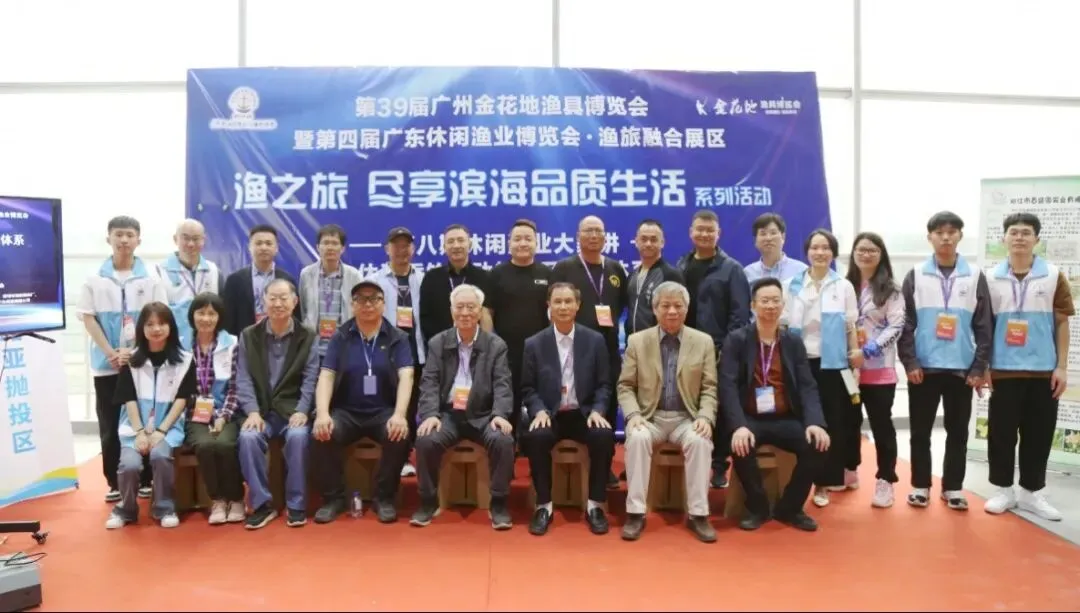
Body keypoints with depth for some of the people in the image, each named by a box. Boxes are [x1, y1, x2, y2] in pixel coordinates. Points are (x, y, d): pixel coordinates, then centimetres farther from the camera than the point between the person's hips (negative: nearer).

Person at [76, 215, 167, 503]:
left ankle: (145, 480, 15)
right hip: (106, 365, 1)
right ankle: (114, 484, 16)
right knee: (109, 427, 6)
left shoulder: (151, 277, 1)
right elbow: (88, 318, 0)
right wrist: (111, 353, -10)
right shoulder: (95, 279, 2)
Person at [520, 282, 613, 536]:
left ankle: (594, 505, -11)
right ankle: (544, 506, -14)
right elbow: (527, 387, 4)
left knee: (604, 436, -29)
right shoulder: (533, 344, 4)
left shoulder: (595, 340, 6)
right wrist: (539, 411, -15)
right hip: (549, 414, 0)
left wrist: (597, 411, -13)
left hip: (583, 413, 1)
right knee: (536, 437, -32)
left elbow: (604, 384, 5)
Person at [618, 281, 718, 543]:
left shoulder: (704, 342, 5)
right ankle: (635, 513, -23)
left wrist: (705, 417, -15)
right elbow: (625, 386, 3)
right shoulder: (637, 341, 4)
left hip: (686, 419, 0)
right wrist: (633, 415, -15)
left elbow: (709, 388, 3)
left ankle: (697, 514, -19)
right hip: (649, 417, 0)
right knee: (637, 438, -32)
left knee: (700, 441, -31)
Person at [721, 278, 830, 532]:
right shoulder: (736, 340, 0)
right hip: (749, 419, -3)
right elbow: (728, 386, -12)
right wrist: (738, 426, -28)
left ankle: (789, 508, 2)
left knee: (817, 446, -23)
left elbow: (808, 386, 2)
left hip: (786, 419, 3)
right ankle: (757, 507, -3)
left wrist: (815, 422, -18)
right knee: (741, 447, -33)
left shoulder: (794, 342, 10)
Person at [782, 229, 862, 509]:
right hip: (801, 362, 1)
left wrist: (855, 355, -2)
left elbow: (851, 326, 5)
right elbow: (782, 324, 6)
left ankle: (828, 480, 11)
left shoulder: (844, 286, 6)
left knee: (834, 421, 1)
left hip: (833, 362, 0)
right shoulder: (791, 285, 6)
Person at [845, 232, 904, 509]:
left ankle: (885, 481, 9)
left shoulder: (891, 288, -1)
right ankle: (849, 470, 31)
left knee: (881, 424, 1)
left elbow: (897, 324, -8)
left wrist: (874, 346, -20)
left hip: (879, 367, -3)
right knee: (850, 421, 15)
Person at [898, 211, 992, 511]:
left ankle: (953, 487, 20)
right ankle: (920, 485, 17)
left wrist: (979, 368, -3)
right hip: (923, 367, -1)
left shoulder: (975, 277, 5)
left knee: (958, 432, 8)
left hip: (962, 368, 1)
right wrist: (909, 362, -9)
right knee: (920, 431, 6)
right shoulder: (916, 276, 3)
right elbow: (905, 323, -1)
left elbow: (984, 326, 3)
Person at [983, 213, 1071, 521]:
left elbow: (1062, 323, 2)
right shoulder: (991, 278, 2)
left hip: (1043, 370, 0)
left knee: (1039, 434, 7)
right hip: (1004, 370, 0)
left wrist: (1062, 366, -3)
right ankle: (1003, 490, 17)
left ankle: (1031, 492, 21)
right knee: (1002, 433, 5)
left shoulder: (1054, 276, 1)